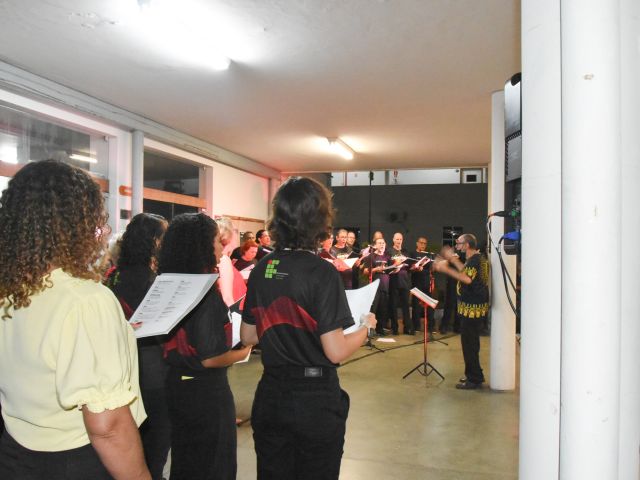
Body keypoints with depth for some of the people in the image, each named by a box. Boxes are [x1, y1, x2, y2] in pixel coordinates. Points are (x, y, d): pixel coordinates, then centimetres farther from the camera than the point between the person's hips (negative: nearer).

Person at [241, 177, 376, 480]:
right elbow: (336, 351, -20)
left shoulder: (262, 269, -2)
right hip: (315, 400, -5)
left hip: (270, 396, 5)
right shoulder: (321, 272, -19)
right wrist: (365, 327, -2)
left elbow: (247, 336, 8)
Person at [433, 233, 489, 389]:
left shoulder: (475, 259, -18)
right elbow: (465, 271, 24)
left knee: (469, 342, -4)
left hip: (473, 307, -11)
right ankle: (474, 375, 28)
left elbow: (467, 279, -32)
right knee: (470, 341, 18)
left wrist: (446, 269, -30)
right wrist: (453, 259, 20)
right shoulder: (476, 258, 13)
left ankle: (474, 379, 3)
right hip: (473, 306, 11)